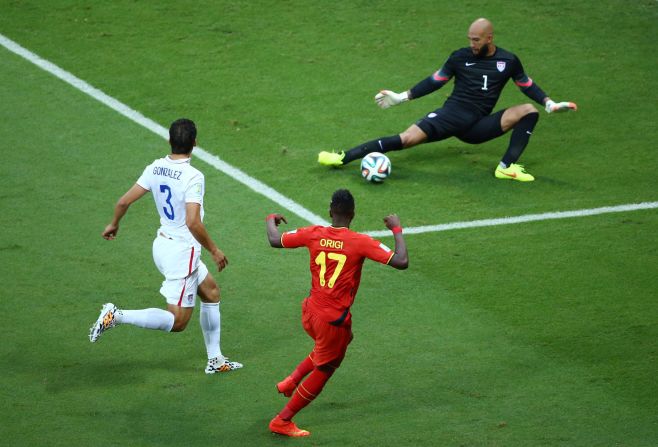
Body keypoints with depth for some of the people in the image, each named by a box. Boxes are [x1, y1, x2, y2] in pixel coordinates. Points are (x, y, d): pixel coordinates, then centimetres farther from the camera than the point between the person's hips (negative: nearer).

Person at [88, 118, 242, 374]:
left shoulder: (155, 168, -1)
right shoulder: (193, 177, -22)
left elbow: (124, 201, 2)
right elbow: (193, 222, -29)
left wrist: (114, 224, 22)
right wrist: (214, 250, -15)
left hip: (162, 244, 9)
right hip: (182, 250, -9)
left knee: (211, 292, 24)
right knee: (177, 322, -3)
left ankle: (215, 360, 29)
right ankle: (116, 316, -12)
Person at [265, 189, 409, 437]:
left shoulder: (314, 234, -6)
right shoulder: (361, 242, -17)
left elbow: (275, 240, 8)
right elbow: (401, 262, -20)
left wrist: (271, 219, 29)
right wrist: (397, 230, -5)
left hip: (310, 313, 6)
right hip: (334, 321, -6)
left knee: (342, 341, 35)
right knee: (322, 373, 14)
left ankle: (292, 381, 28)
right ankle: (282, 421, 21)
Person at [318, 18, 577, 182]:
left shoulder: (508, 61, 4)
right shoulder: (461, 57, 3)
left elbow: (527, 86, 16)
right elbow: (435, 82, 10)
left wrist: (550, 104, 2)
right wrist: (401, 97, 7)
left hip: (478, 125, 1)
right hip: (453, 114, -1)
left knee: (529, 111, -17)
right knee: (406, 139, -22)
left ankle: (507, 167, -25)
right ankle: (343, 159, -25)